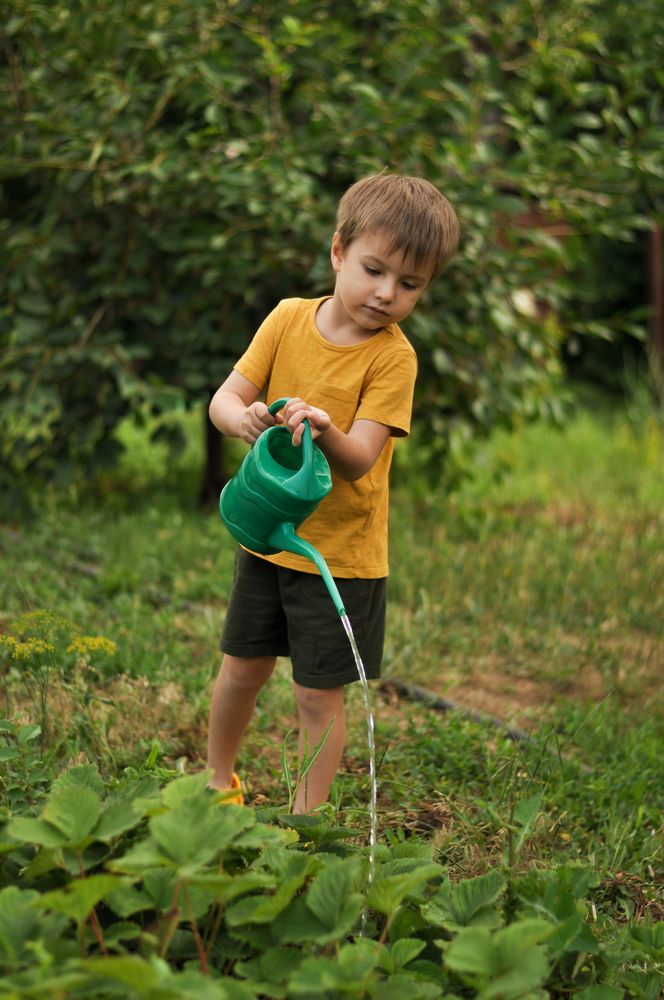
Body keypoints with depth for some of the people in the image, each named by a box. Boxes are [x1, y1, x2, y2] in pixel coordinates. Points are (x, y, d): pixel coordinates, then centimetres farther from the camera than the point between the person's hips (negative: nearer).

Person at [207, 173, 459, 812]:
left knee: (319, 695, 2)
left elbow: (359, 459, -22)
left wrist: (326, 431, -43)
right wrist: (244, 418, -28)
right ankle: (217, 781, 39)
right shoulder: (289, 318, -3)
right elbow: (224, 398, -5)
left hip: (341, 551, -4)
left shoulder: (393, 356, -14)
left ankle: (306, 818, 17)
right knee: (242, 668, 17)